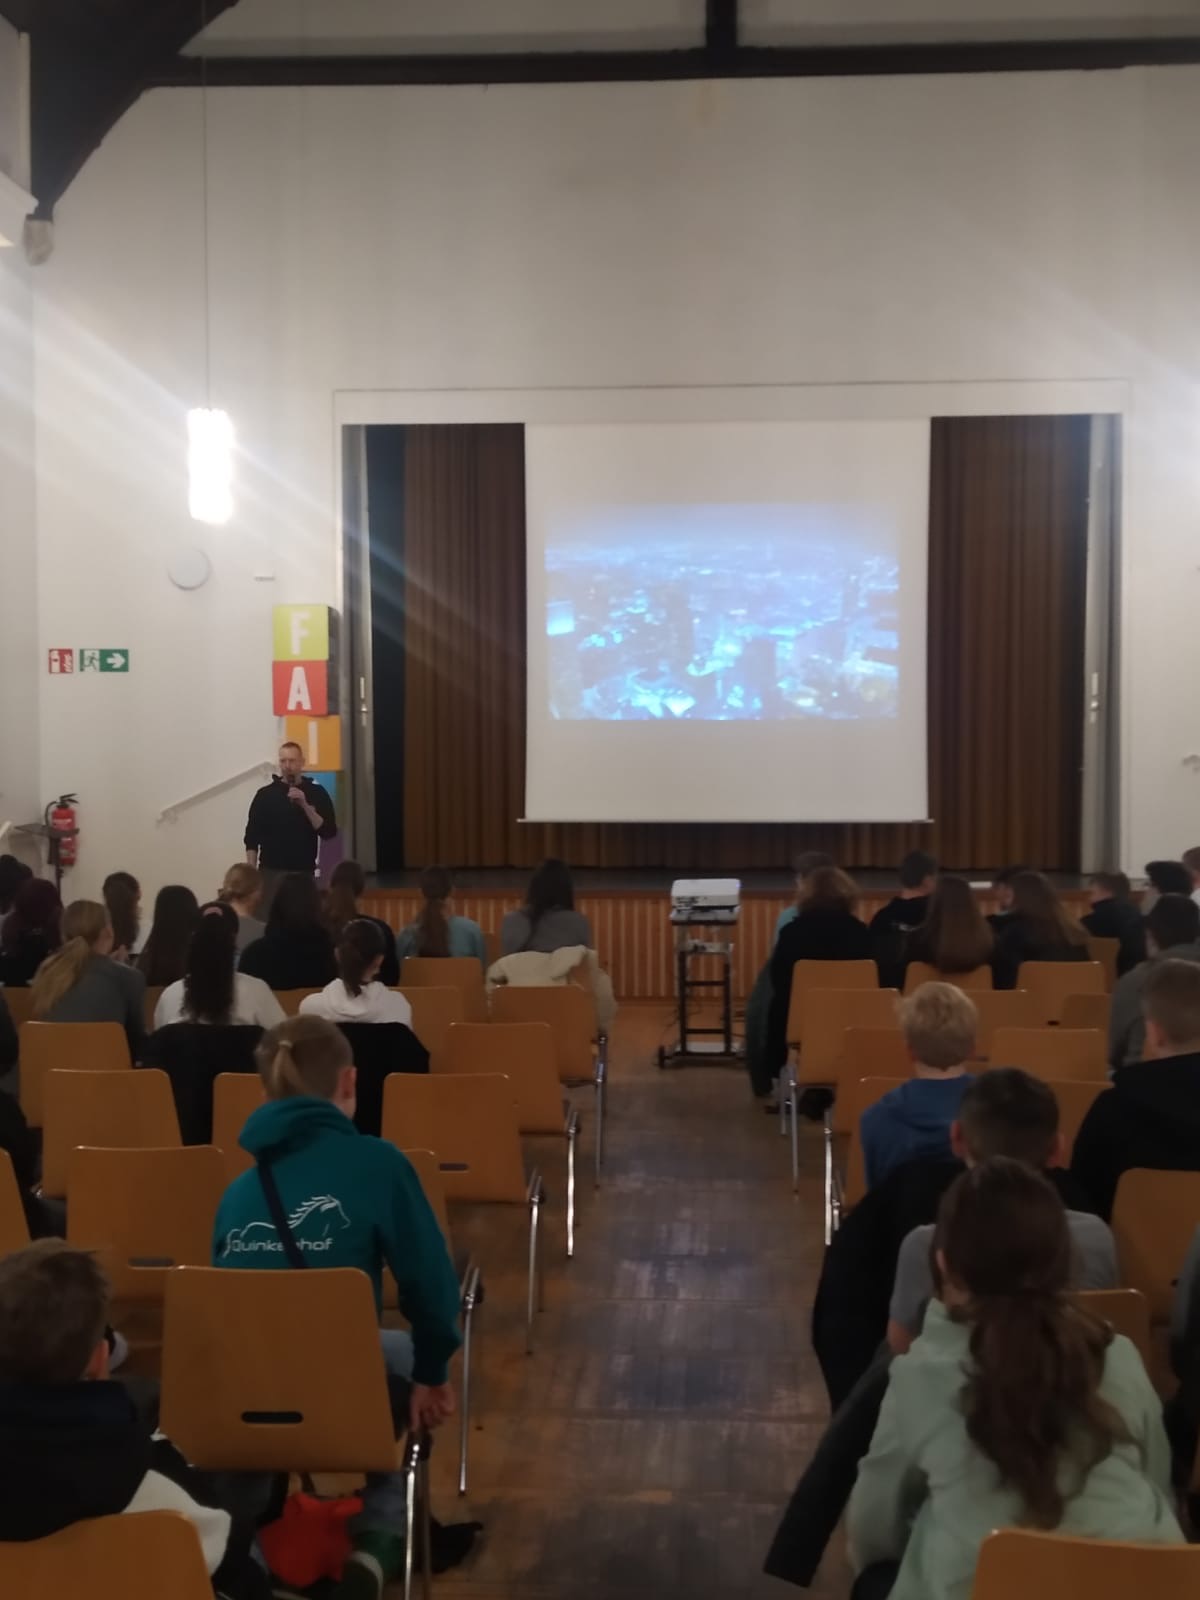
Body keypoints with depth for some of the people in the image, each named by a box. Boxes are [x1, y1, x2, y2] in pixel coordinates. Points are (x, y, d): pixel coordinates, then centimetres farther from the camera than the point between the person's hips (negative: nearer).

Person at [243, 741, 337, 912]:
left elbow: (329, 832, -4)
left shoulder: (317, 793, 4)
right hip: (271, 872, 0)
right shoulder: (266, 794, 3)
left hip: (304, 872, 0)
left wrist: (305, 805, -15)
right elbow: (252, 837, 4)